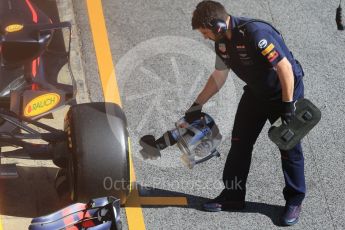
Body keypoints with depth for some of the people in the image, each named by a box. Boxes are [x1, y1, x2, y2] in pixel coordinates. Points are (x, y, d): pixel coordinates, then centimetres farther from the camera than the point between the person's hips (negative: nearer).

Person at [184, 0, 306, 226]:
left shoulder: (255, 33, -33)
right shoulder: (222, 41, -6)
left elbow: (285, 67, -31)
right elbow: (219, 76, 9)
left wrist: (288, 105, -27)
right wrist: (198, 104, 11)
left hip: (286, 91, -8)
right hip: (256, 92, 8)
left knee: (289, 147, 1)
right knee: (240, 142, 7)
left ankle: (294, 201, 14)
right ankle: (233, 195, 16)